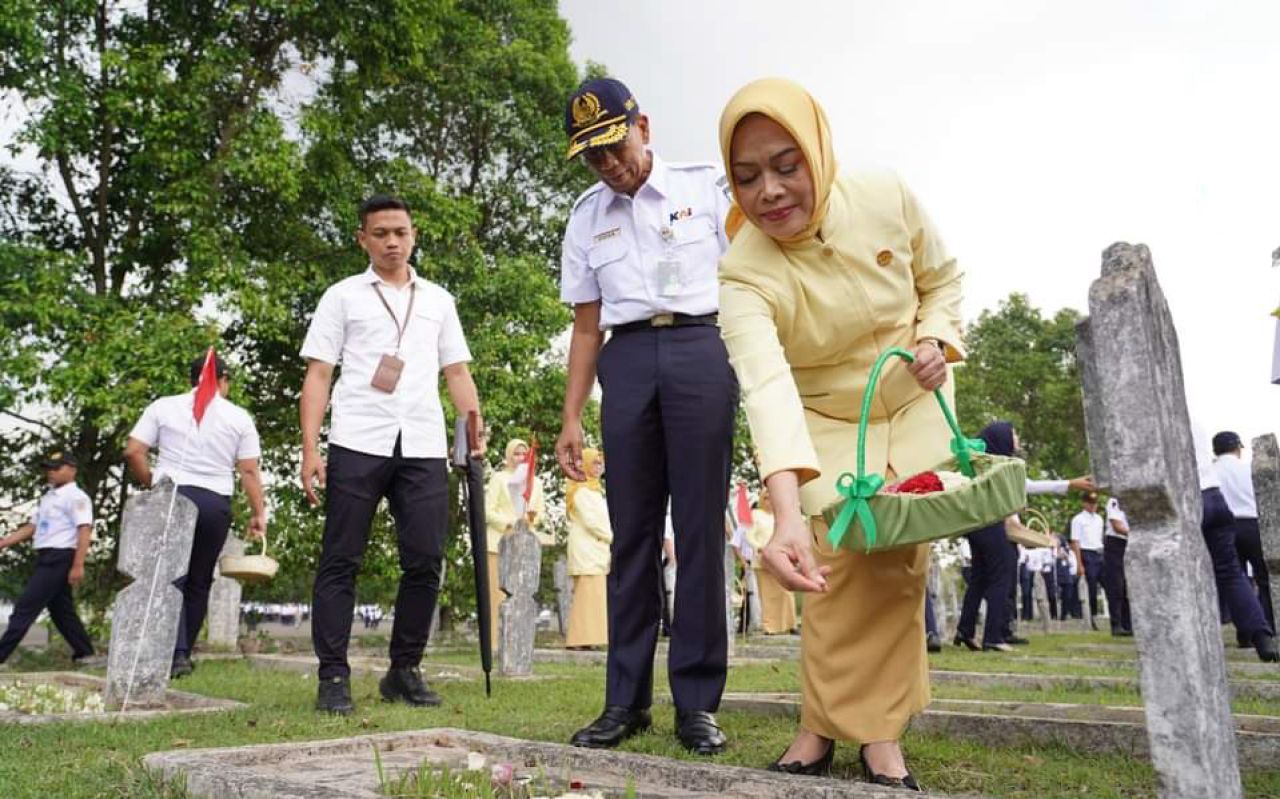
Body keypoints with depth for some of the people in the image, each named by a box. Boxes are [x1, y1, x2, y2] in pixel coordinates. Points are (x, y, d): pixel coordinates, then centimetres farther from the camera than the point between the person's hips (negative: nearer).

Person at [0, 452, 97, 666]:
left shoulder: (76, 496, -9)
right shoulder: (48, 497, 19)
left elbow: (84, 531, -18)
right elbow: (31, 528, 23)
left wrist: (78, 566, -24)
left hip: (60, 557, -9)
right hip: (47, 558, 9)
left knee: (25, 606, -10)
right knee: (61, 609, 11)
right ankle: (85, 654, 17)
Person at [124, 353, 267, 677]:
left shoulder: (163, 406, 7)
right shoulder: (239, 417, 6)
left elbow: (133, 452, 1)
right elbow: (249, 471, 2)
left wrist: (151, 485, 15)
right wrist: (258, 513, 6)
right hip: (215, 503, 1)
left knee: (169, 577, 1)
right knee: (198, 582, 11)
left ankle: (176, 653, -13)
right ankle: (181, 654, 15)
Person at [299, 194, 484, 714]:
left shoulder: (438, 300, 20)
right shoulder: (342, 296, 12)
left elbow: (457, 372, 17)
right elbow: (318, 376, 6)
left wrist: (475, 427, 0)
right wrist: (310, 450, -4)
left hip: (424, 446, 2)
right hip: (357, 443, -2)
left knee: (425, 562, 1)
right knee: (340, 561, -1)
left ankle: (404, 671, 14)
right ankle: (333, 677, 7)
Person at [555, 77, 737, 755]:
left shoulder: (704, 188, 8)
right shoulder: (586, 217, 16)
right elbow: (586, 324, 15)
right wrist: (571, 419, 9)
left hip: (700, 350, -2)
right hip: (626, 361, 3)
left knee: (699, 528, -3)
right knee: (632, 532, 3)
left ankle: (697, 703, 6)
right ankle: (626, 700, 11)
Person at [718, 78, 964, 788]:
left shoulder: (886, 198, -19)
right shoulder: (744, 272, -29)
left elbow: (941, 277, 2)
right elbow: (765, 383, -46)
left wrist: (936, 337, -17)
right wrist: (787, 512, -57)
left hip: (912, 406, 2)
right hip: (824, 421, -2)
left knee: (900, 560, -5)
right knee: (840, 557, -14)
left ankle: (877, 731, 5)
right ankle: (826, 725, 3)